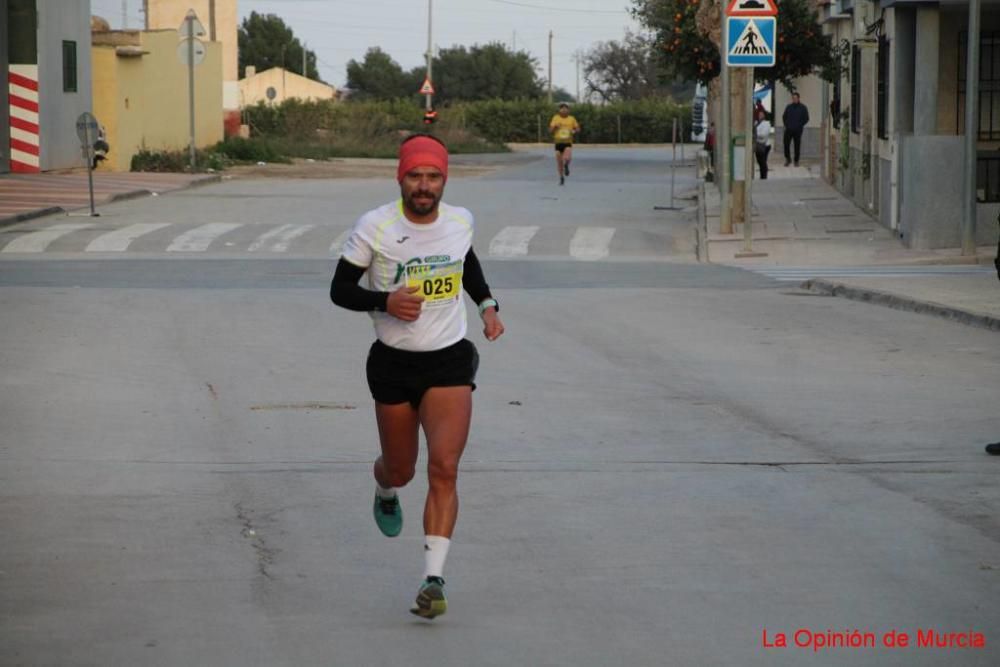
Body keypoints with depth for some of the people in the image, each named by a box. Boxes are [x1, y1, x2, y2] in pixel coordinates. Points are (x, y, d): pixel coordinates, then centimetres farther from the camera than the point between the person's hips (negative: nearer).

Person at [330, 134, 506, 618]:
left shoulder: (460, 221, 0)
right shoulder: (375, 227, -11)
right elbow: (339, 290, -6)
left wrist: (487, 305, 8)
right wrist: (385, 301, -23)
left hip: (449, 362, 1)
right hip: (393, 363, -1)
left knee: (444, 468, -16)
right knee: (400, 470, 14)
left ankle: (433, 579, -18)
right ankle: (385, 491, 54)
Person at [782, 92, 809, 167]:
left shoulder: (803, 108, 2)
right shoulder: (788, 107, 10)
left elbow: (806, 119, 3)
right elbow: (784, 117, 19)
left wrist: (800, 125, -5)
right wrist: (786, 124, 6)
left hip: (797, 131, -2)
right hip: (788, 130, 2)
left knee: (797, 146, 2)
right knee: (786, 144, -5)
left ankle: (796, 161, 11)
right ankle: (788, 159, 10)